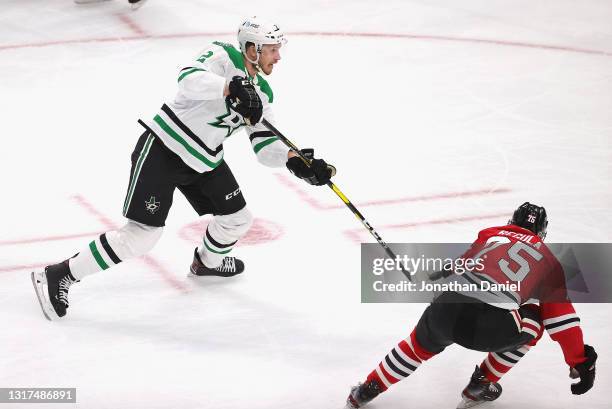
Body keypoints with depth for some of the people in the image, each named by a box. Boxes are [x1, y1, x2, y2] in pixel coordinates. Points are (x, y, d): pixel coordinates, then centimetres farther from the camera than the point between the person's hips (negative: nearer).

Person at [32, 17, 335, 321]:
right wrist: (232, 87, -44)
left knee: (238, 218, 13)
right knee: (142, 234, -14)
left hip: (204, 161, 8)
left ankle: (207, 262, 47)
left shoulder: (261, 93, 9)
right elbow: (189, 79, -34)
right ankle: (59, 276, -7)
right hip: (163, 148, -8)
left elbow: (265, 146, 5)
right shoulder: (222, 57, -14)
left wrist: (295, 161, -12)